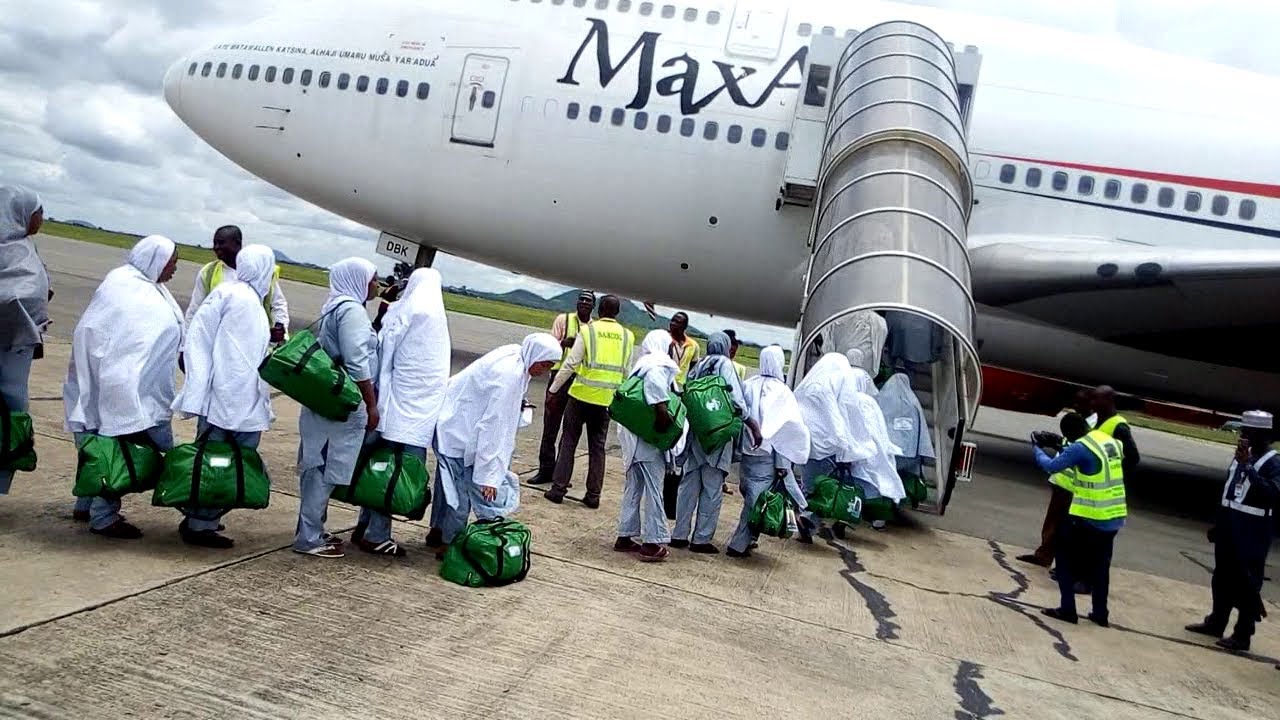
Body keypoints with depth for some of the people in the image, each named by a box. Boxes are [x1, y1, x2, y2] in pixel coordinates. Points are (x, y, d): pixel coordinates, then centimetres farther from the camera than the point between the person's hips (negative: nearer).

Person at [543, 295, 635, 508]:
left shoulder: (588, 330, -6)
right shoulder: (626, 336, 4)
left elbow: (570, 364, -9)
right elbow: (626, 372, 7)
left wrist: (553, 389, -1)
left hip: (581, 395, -3)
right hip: (606, 400, 3)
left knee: (568, 442, 7)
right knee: (597, 447, 11)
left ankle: (558, 489, 7)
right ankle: (593, 495, 13)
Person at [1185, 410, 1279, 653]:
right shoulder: (1243, 456, 11)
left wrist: (1248, 465, -32)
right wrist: (1218, 524, 20)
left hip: (1251, 537, -8)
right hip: (1229, 530, 8)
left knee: (1247, 586, -1)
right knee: (1222, 579, 17)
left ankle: (1242, 635, 7)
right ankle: (1215, 623, 30)